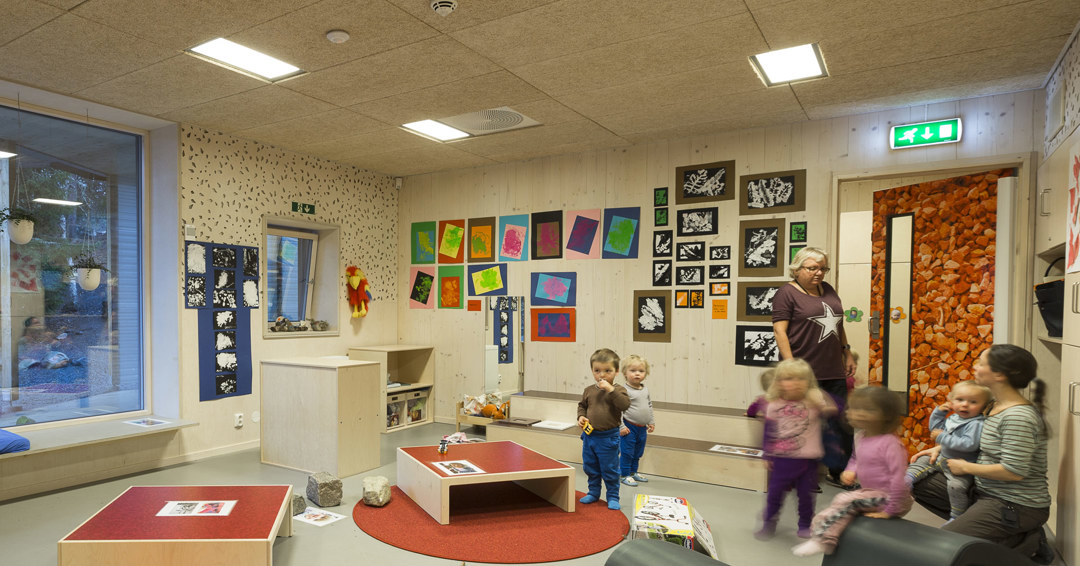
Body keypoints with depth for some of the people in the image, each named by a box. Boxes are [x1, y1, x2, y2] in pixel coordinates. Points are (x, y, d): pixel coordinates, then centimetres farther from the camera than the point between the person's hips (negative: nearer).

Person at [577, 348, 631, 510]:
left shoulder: (618, 390, -10)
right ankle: (593, 493, 35)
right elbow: (582, 405, 16)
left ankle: (613, 497, 22)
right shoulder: (589, 390, 2)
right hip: (589, 435, 5)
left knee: (610, 469, 6)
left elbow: (625, 405, -27)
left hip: (608, 437, -5)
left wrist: (611, 390, -32)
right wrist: (581, 416, -2)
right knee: (590, 467, 18)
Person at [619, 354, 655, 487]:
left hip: (642, 428, 7)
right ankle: (625, 475, 17)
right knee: (626, 452, 2)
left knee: (638, 453, 19)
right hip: (629, 428, -7)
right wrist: (621, 427, -19)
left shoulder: (645, 389, 5)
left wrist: (651, 422, 18)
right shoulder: (625, 391, -18)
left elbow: (650, 405, 18)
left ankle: (633, 472, 35)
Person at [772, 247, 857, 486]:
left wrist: (847, 354, 19)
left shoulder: (828, 290, 15)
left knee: (842, 424, 12)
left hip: (834, 373, 7)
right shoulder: (787, 293, -7)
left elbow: (838, 325, 24)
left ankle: (838, 473, 27)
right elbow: (779, 330, -13)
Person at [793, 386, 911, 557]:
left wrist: (890, 511, -22)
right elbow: (855, 458, 23)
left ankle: (821, 540, -13)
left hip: (889, 498, -9)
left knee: (846, 500, -20)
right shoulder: (860, 437, 3)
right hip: (870, 492, 9)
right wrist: (851, 471, 0)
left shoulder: (890, 443, -24)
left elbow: (899, 478, -26)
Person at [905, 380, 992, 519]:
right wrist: (939, 412, 9)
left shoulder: (976, 424, -19)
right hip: (942, 458, 9)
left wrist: (943, 437, -26)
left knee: (956, 486, -26)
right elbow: (935, 428, 23)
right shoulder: (952, 418, 8)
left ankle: (956, 517, -12)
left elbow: (970, 444, -31)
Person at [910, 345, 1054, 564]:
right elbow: (980, 440, 23)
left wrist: (965, 467, -13)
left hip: (1016, 505, -9)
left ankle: (1027, 542, -1)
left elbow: (1014, 472, -26)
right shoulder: (997, 405, 6)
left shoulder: (1018, 416, -23)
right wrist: (941, 447, 10)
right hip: (986, 493, 9)